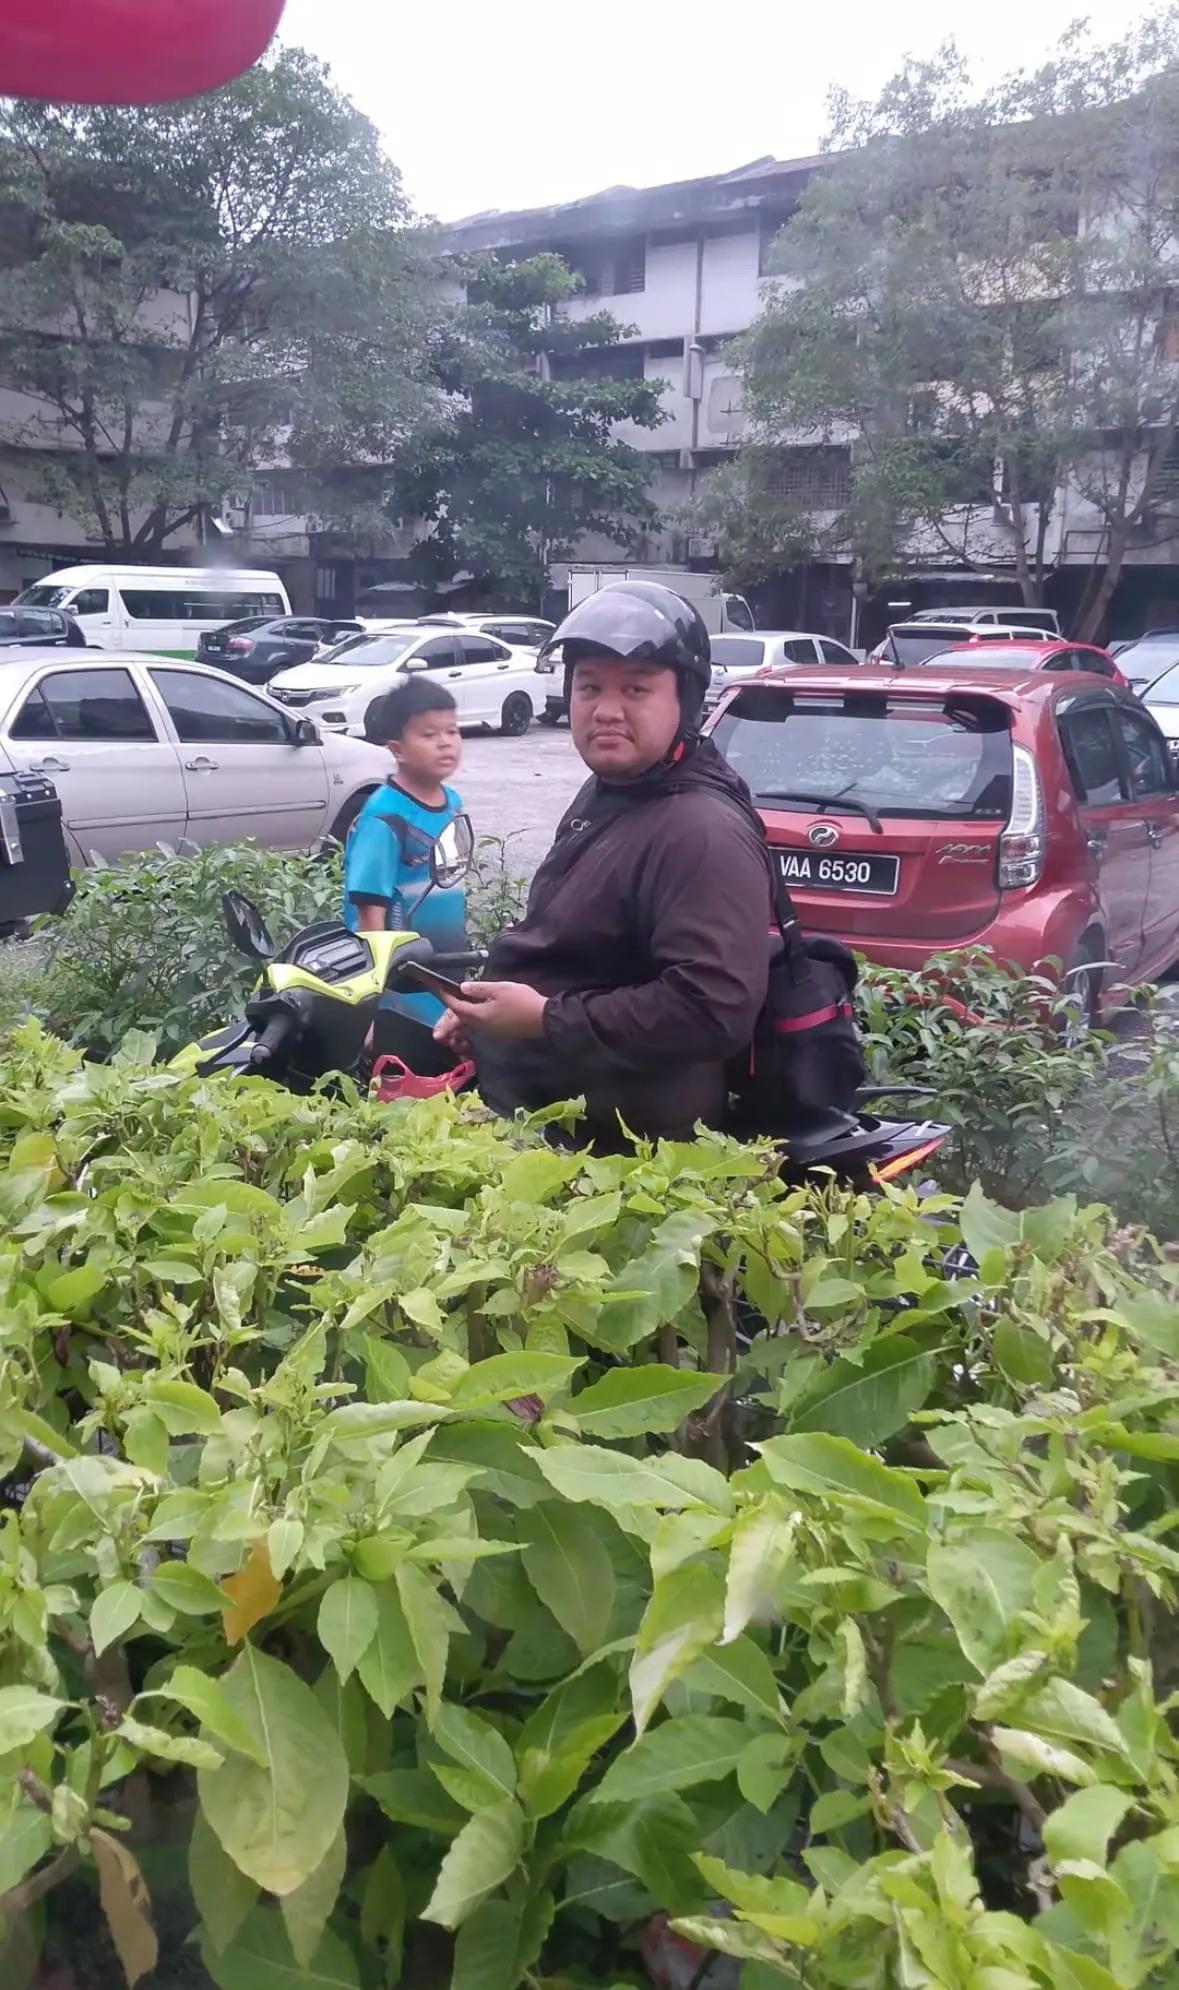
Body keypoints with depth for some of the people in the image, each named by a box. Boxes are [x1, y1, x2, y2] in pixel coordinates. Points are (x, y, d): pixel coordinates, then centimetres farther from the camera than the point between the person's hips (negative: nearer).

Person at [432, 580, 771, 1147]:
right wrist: (487, 1009, 10)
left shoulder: (705, 833, -23)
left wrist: (547, 1020, -27)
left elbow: (713, 1008, -32)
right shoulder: (604, 793, 11)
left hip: (617, 1144, -10)